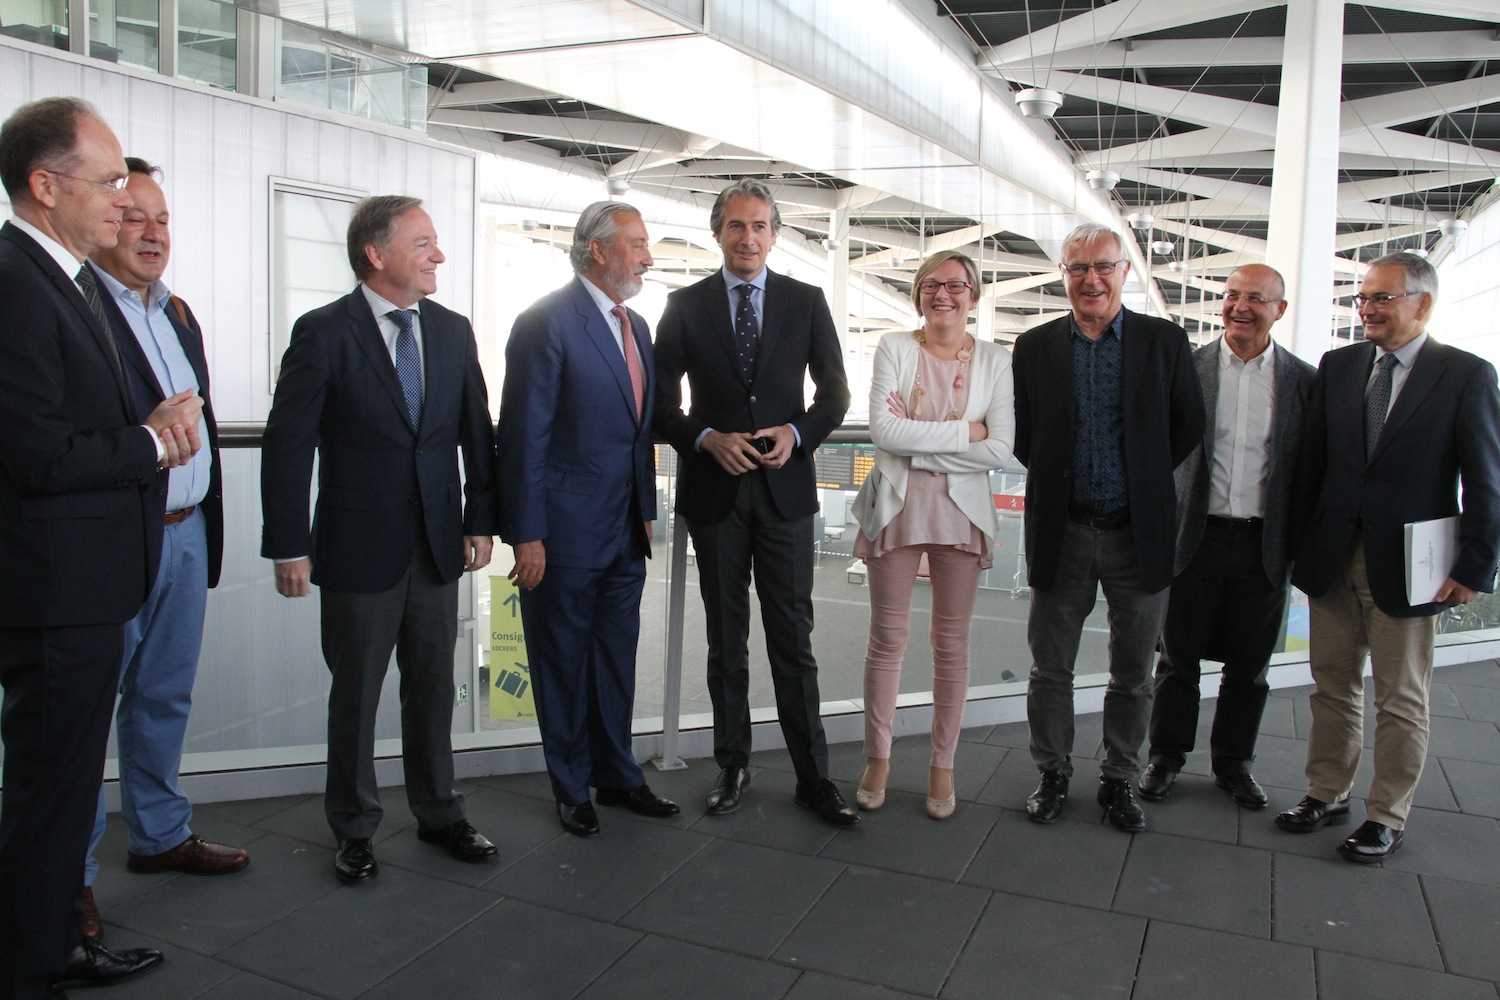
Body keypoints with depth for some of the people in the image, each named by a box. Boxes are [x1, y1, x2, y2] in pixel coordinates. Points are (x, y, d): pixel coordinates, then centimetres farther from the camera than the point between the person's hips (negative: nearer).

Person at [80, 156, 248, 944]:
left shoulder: (178, 316, 15)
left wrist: (206, 522, 14)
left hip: (186, 536, 8)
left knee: (164, 697, 19)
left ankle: (159, 834, 34)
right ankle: (70, 871, 20)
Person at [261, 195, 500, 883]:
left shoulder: (453, 330, 5)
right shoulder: (323, 332, -9)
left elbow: (477, 433, 9)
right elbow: (287, 446, -9)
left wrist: (481, 521, 5)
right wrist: (289, 547, -11)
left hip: (438, 546, 4)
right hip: (359, 550, -4)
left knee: (433, 689, 14)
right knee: (355, 694, 10)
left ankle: (438, 813, 31)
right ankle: (354, 827, 28)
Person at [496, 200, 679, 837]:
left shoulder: (636, 326, 12)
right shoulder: (548, 322, -13)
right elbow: (523, 436, -16)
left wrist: (646, 510, 14)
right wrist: (527, 535, -17)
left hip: (625, 530, 7)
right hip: (565, 531, -7)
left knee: (616, 659, 17)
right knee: (563, 663, 9)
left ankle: (616, 776, 33)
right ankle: (571, 789, 26)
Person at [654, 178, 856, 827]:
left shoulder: (806, 302, 6)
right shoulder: (685, 305, 4)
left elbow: (834, 391, 7)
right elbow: (661, 399, 3)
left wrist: (797, 433, -11)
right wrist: (706, 439, -14)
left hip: (784, 487, 0)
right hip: (714, 489, 1)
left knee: (793, 639, 3)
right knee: (726, 640, 11)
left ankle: (812, 776, 13)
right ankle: (732, 765, 24)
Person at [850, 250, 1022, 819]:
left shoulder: (994, 360, 2)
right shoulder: (894, 348, 1)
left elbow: (1003, 452, -9)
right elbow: (882, 429, -13)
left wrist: (917, 444, -12)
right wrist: (965, 432, -13)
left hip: (960, 512, 1)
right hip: (896, 509, 0)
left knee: (951, 644, 9)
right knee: (887, 639, 6)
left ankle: (943, 764, 24)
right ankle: (878, 758, 22)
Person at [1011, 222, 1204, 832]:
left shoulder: (1165, 341, 1)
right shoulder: (1035, 347, 2)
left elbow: (1189, 426, 6)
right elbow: (1020, 436, 6)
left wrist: (1147, 479, 4)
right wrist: (1054, 480, 1)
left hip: (1139, 533, 0)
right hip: (1061, 532, 0)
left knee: (1132, 675, 12)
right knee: (1050, 669, 10)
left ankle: (1119, 779, 30)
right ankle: (1053, 774, 28)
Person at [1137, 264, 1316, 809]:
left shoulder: (1303, 380, 2)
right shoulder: (1186, 367, -2)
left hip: (1265, 544, 1)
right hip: (1194, 538, -1)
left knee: (1249, 667, 13)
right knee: (1178, 658, 10)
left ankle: (1233, 763, 31)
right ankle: (1166, 757, 26)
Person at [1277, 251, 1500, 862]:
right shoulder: (1337, 366, 6)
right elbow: (1313, 461, 7)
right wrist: (1302, 541, 3)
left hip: (1405, 568, -3)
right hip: (1332, 560, 4)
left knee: (1401, 702, 9)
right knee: (1333, 687, 15)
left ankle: (1387, 817, 23)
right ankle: (1327, 794, 30)